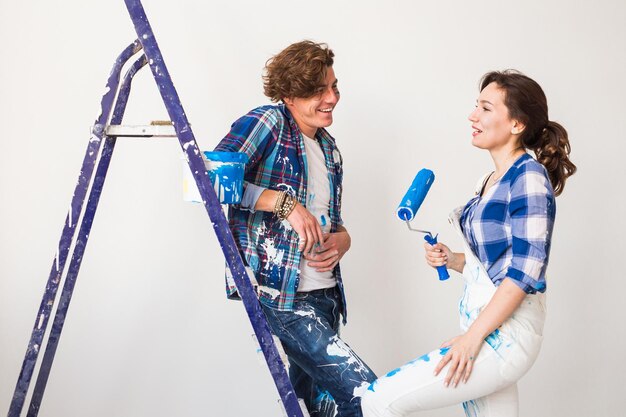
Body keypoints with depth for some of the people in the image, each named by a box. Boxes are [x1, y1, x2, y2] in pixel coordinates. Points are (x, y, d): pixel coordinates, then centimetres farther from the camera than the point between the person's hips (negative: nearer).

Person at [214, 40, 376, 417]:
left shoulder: (328, 148, 17)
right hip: (281, 293, -8)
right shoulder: (267, 124, -6)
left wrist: (341, 240, 0)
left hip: (325, 293, 8)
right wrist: (284, 201, -22)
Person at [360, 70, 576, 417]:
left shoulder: (528, 175, -12)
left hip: (504, 333, -9)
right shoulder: (490, 181, 15)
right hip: (483, 328, 9)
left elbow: (525, 269, -18)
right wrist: (452, 260, 3)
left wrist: (473, 336, -20)